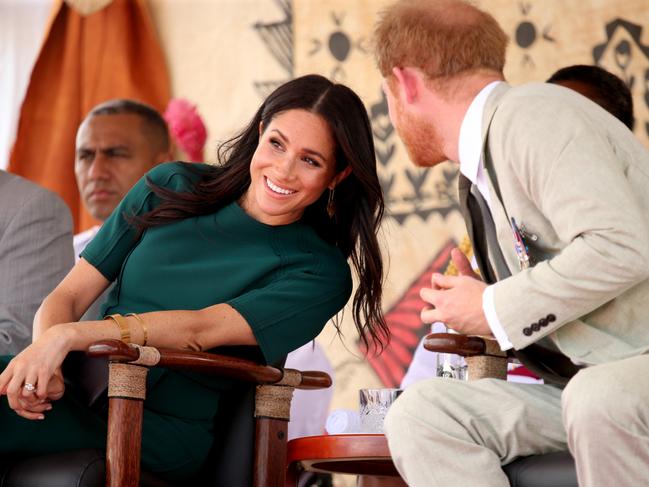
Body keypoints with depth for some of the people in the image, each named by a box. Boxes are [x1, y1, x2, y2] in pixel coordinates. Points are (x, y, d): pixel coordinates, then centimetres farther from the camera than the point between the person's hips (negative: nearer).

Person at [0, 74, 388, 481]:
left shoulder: (317, 272, -2)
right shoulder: (173, 186, 10)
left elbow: (201, 329, -16)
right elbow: (68, 295, 6)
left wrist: (68, 336, -27)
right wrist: (45, 356, -17)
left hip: (163, 430, -4)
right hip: (77, 386, 5)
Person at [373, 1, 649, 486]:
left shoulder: (532, 114, -11)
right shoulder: (478, 178, 17)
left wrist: (495, 311, -14)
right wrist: (483, 302, 5)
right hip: (587, 386, 8)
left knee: (597, 399, -40)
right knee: (421, 411, -11)